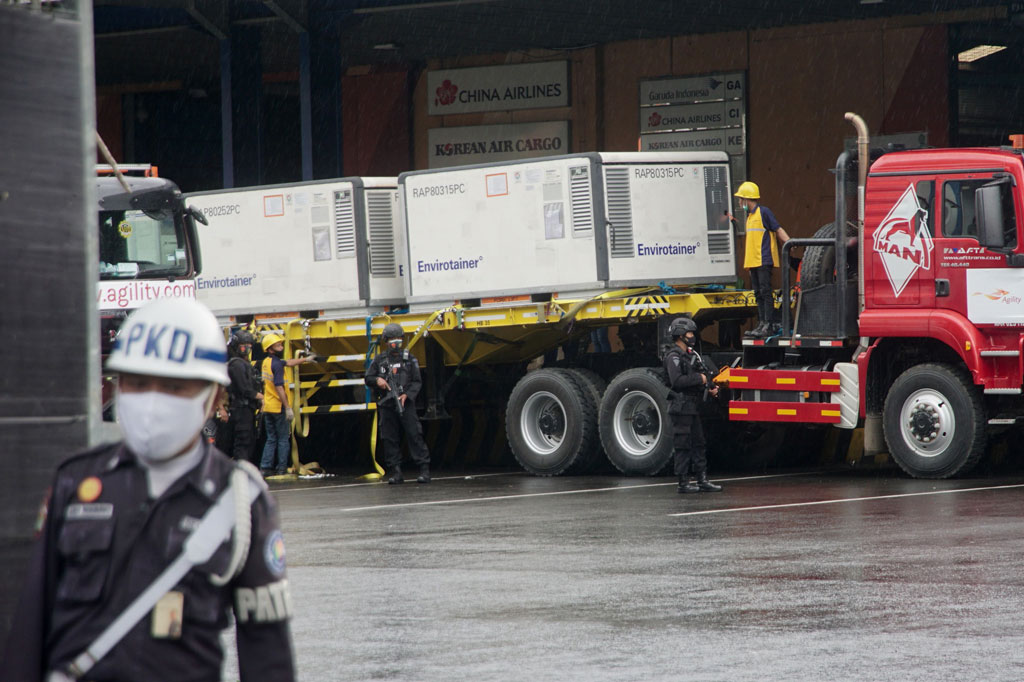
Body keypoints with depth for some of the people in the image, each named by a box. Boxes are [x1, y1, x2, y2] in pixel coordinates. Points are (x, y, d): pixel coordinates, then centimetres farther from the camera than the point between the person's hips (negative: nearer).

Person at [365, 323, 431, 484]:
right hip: (386, 406, 2)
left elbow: (417, 382, 3)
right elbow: (368, 378, 12)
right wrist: (377, 380, -10)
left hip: (406, 404, -2)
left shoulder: (409, 359, 6)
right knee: (389, 439, 1)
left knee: (414, 435, -8)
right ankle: (395, 472, 6)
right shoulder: (379, 360, 10)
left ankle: (424, 469, -8)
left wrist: (407, 395, -12)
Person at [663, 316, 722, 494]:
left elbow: (704, 374, 24)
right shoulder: (674, 357, -12)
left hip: (693, 406, 9)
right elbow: (677, 381, -25)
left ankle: (702, 480, 14)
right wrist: (699, 379, -17)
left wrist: (711, 389, 6)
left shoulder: (692, 354, 17)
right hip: (681, 407, -9)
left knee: (698, 443, 10)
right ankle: (683, 483, -2)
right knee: (682, 446, -5)